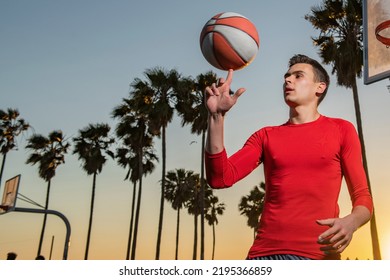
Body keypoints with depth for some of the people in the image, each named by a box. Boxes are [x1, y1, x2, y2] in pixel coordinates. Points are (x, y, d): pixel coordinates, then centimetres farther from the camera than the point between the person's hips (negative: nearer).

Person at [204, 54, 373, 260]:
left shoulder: (341, 130, 9)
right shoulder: (265, 136, 13)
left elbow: (362, 197, 7)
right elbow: (220, 178, 1)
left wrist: (351, 222, -16)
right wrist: (217, 116, -8)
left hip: (317, 254, -1)